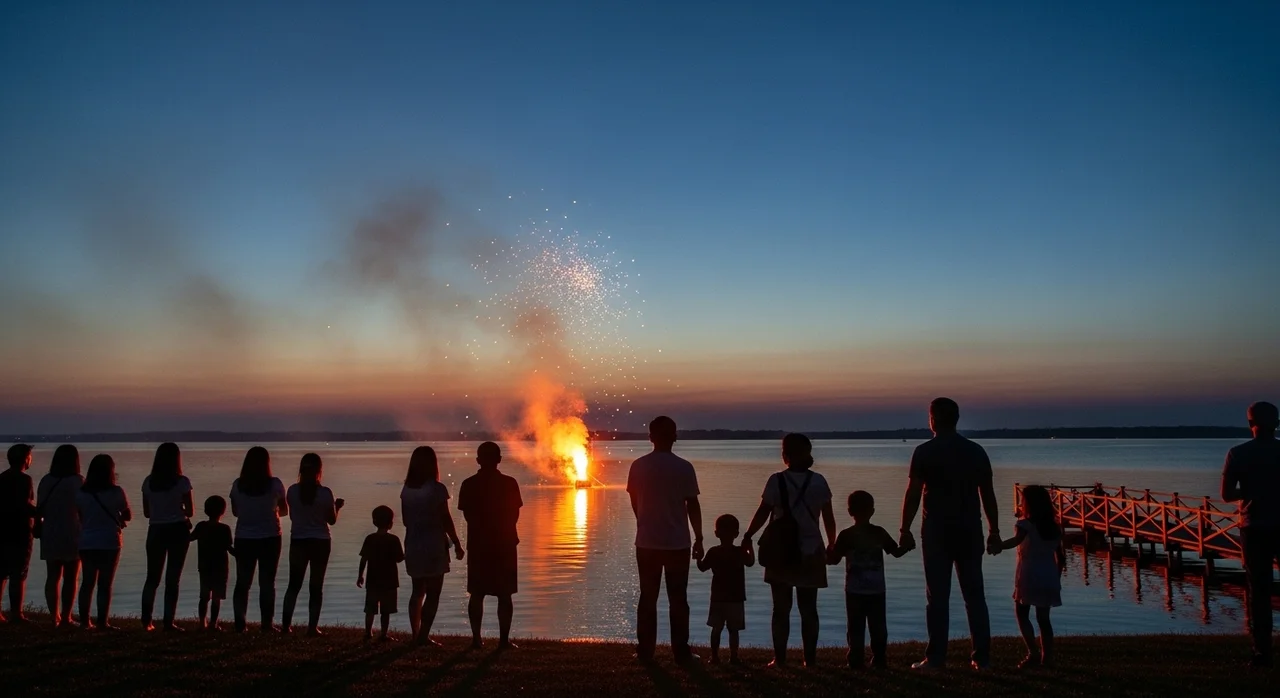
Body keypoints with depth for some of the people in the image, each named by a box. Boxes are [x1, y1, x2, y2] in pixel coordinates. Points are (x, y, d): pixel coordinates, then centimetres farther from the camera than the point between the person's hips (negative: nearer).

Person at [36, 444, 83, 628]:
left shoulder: (46, 481, 3)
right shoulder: (77, 481, -9)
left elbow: (39, 510, 5)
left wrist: (39, 529, 15)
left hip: (50, 536, 4)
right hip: (72, 536, -4)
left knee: (52, 577, 8)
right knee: (69, 579, 4)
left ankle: (54, 617, 6)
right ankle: (65, 617, 3)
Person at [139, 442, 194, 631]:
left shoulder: (148, 481, 1)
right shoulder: (181, 482, -10)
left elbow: (146, 513, 7)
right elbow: (190, 511, -7)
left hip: (155, 531, 3)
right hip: (178, 531, -3)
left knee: (152, 577, 14)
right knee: (172, 579, 2)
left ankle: (146, 620, 12)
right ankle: (168, 621, 3)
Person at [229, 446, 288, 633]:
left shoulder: (237, 485, -5)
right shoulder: (275, 484, -10)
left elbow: (235, 511, 8)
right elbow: (284, 510, 3)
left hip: (244, 539, 2)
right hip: (269, 538, -2)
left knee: (242, 582, 11)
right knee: (267, 583, 5)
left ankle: (240, 623, 10)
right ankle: (266, 624, 5)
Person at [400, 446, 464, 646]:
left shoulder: (406, 489, 3)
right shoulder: (437, 489, -13)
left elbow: (405, 519, 9)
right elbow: (446, 520, -10)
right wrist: (457, 543, -1)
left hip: (413, 545, 6)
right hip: (433, 546, -6)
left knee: (418, 591, 16)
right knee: (433, 593, 2)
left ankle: (416, 635, 18)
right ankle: (423, 636, -1)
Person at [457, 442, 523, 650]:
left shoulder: (469, 484, -3)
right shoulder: (509, 483, -7)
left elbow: (468, 515, 2)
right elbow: (514, 515, -1)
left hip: (478, 545, 1)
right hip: (504, 544, -1)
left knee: (477, 594, 10)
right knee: (504, 595, 4)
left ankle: (476, 638, 9)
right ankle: (504, 639, 2)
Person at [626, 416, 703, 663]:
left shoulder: (638, 466, -2)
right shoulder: (684, 468, -9)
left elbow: (635, 503, 9)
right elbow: (693, 506, -6)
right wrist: (699, 538, 4)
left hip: (646, 543, 2)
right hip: (678, 543, -2)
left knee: (647, 598, 10)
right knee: (678, 599, 7)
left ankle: (645, 650, 13)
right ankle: (681, 652, 10)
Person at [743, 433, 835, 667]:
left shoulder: (777, 480, -8)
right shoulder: (819, 481, -1)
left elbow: (763, 513, -6)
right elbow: (828, 517, 3)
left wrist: (747, 536, 7)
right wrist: (832, 544, 16)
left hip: (781, 552, -2)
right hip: (810, 551, 2)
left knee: (781, 608, 6)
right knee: (808, 608, 9)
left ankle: (780, 657, 7)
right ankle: (810, 658, 11)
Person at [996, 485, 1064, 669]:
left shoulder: (1026, 524, -7)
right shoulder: (1054, 527, 11)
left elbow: (1016, 540, -29)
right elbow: (1060, 556, 15)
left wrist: (999, 545, -27)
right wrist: (1056, 578, 23)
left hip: (1029, 575, -6)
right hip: (1049, 576, 6)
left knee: (1022, 614, 2)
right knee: (1043, 617, 11)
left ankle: (1033, 652, -9)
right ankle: (1047, 656, 10)